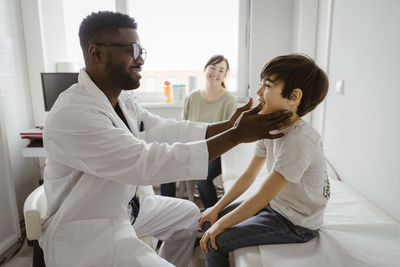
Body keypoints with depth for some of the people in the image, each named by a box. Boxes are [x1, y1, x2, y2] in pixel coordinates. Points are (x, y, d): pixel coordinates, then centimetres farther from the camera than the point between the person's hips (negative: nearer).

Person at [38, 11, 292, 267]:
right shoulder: (72, 114, -29)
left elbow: (162, 129, -2)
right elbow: (148, 163, -34)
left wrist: (226, 126, -12)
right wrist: (236, 136, -32)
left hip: (123, 206, 9)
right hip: (85, 231, -8)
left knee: (188, 214, 16)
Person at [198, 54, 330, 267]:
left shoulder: (299, 139, -31)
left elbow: (262, 196, -26)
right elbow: (249, 175, 2)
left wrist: (220, 225, -16)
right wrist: (216, 209, 2)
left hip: (296, 224, -8)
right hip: (274, 205, 8)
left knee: (214, 243, -13)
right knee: (210, 219, 8)